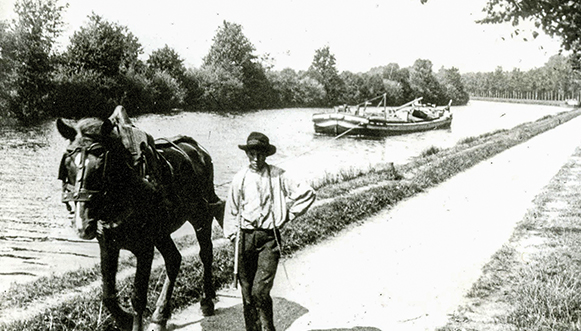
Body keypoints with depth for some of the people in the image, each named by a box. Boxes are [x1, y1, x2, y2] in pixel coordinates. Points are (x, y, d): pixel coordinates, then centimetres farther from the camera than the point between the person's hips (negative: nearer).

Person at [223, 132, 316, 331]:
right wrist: (233, 235, 8)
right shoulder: (240, 178, 5)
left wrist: (289, 215, 3)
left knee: (260, 290, -12)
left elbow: (307, 194, 0)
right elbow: (231, 209, 14)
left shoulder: (278, 176, -3)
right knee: (246, 291, 8)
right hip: (246, 237, 3)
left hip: (269, 237, -3)